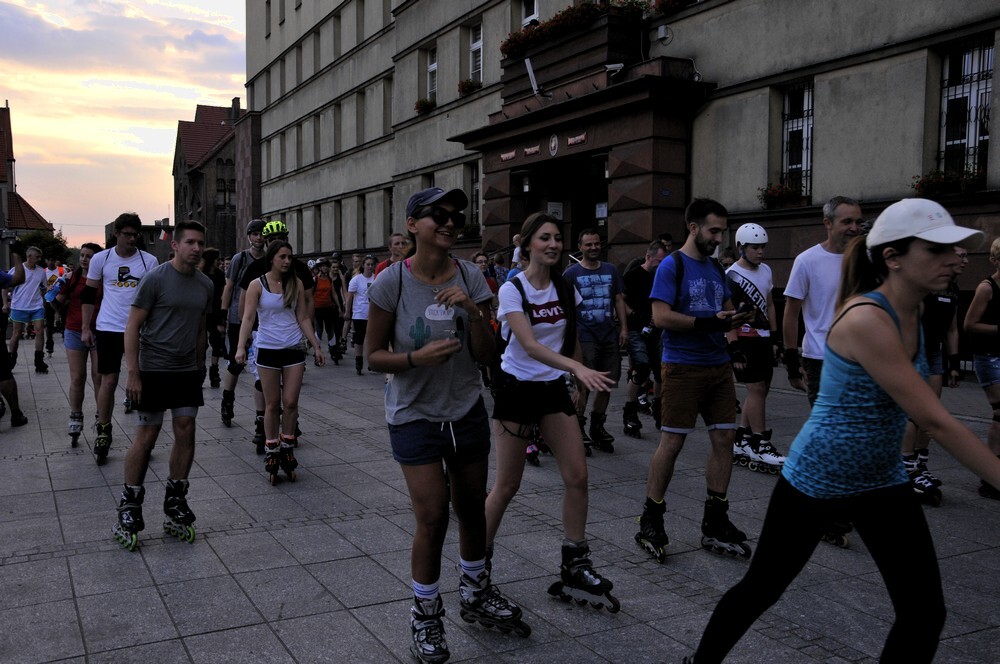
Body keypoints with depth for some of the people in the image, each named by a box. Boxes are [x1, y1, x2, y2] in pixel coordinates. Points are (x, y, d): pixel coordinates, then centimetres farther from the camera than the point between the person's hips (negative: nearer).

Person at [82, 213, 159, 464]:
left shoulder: (149, 260, 0)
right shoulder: (101, 259, 2)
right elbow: (88, 296, 8)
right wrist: (85, 328, 4)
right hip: (108, 328, 0)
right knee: (109, 380, 0)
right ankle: (103, 432, 13)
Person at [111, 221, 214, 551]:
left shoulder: (206, 285, 8)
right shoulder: (155, 278, -9)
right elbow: (133, 325, -9)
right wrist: (133, 373, -14)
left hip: (188, 372, 5)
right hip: (153, 371, -5)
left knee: (186, 434, 4)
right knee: (146, 437, -1)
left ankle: (175, 505, 17)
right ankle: (129, 509, 12)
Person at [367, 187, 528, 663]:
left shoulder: (469, 277, -6)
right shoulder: (392, 281, -14)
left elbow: (485, 355, -6)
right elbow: (375, 354, -7)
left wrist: (473, 311, -23)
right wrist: (418, 358, -26)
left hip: (467, 411, 3)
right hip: (414, 414, -3)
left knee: (472, 508, 15)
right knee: (433, 517, -7)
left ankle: (476, 594, 40)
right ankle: (425, 614, 18)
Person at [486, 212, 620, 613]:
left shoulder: (566, 288, 3)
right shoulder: (512, 289, -14)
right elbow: (529, 344, -27)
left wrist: (581, 376, 12)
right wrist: (578, 368, -39)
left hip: (554, 388, 5)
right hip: (516, 388, -5)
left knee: (577, 477, -2)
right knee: (508, 485, 1)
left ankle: (575, 569, 11)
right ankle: (478, 558, 22)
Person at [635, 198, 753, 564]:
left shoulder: (716, 267, 15)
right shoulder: (672, 265, -7)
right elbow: (661, 316, -16)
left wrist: (734, 318, -2)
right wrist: (710, 321, -20)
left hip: (719, 365, 7)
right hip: (683, 366, -7)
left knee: (723, 439, 6)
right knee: (671, 441, -3)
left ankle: (715, 524, 16)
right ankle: (650, 521, 11)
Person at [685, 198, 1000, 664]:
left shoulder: (911, 314, 0)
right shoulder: (866, 320, -27)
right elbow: (935, 420, -29)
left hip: (881, 481, 8)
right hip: (814, 480, -7)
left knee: (925, 613, 3)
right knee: (761, 589, 10)